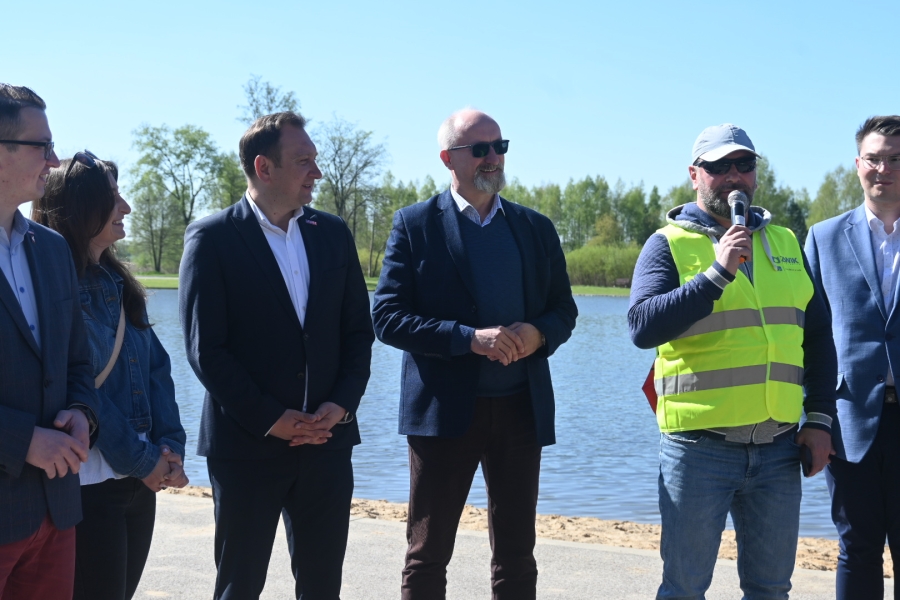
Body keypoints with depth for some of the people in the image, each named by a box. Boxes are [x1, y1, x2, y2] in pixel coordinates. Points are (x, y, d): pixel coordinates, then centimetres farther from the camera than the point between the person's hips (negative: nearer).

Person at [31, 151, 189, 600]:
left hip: (139, 477, 8)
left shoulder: (116, 282, 12)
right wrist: (141, 459, -13)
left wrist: (171, 445, -3)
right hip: (88, 482, -7)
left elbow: (156, 368, 9)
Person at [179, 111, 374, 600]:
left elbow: (358, 329, 10)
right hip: (247, 444, -4)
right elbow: (205, 348, -9)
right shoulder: (211, 238, -6)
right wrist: (271, 419, -13)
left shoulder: (333, 234, 8)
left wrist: (342, 403, -5)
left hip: (327, 438, 4)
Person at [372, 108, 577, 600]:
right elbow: (387, 317, -8)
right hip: (445, 410, -3)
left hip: (522, 408, 3)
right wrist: (469, 338, -19)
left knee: (516, 555, 11)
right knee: (427, 556, 5)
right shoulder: (415, 224, -1)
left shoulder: (536, 227, 11)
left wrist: (538, 334, -10)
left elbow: (564, 309, 13)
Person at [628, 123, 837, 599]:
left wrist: (819, 418, 7)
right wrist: (719, 274, -19)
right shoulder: (669, 244, 0)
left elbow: (817, 336, 16)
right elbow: (642, 327, -15)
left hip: (778, 448, 4)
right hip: (698, 447, -4)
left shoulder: (785, 242, 13)